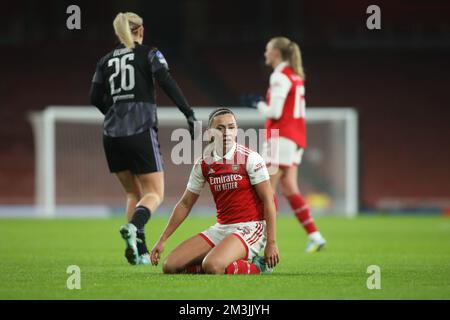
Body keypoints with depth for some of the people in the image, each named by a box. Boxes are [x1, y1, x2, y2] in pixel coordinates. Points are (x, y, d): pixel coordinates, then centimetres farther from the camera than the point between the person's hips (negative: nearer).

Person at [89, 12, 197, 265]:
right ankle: (133, 227, -31)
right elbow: (167, 82, -13)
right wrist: (189, 113, -17)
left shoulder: (106, 61, 13)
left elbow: (96, 98, 10)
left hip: (112, 135, 4)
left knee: (133, 192, 17)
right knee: (155, 194, 0)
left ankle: (139, 251, 6)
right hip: (141, 132, -4)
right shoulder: (149, 54, 3)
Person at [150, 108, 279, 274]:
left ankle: (257, 267, -4)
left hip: (249, 228, -6)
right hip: (221, 228, 6)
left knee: (212, 266, -33)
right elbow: (185, 204, 14)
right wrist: (162, 240, 10)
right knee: (170, 266, -4)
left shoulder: (250, 159, -9)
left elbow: (268, 201, -10)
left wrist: (271, 242, -15)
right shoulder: (203, 164, 5)